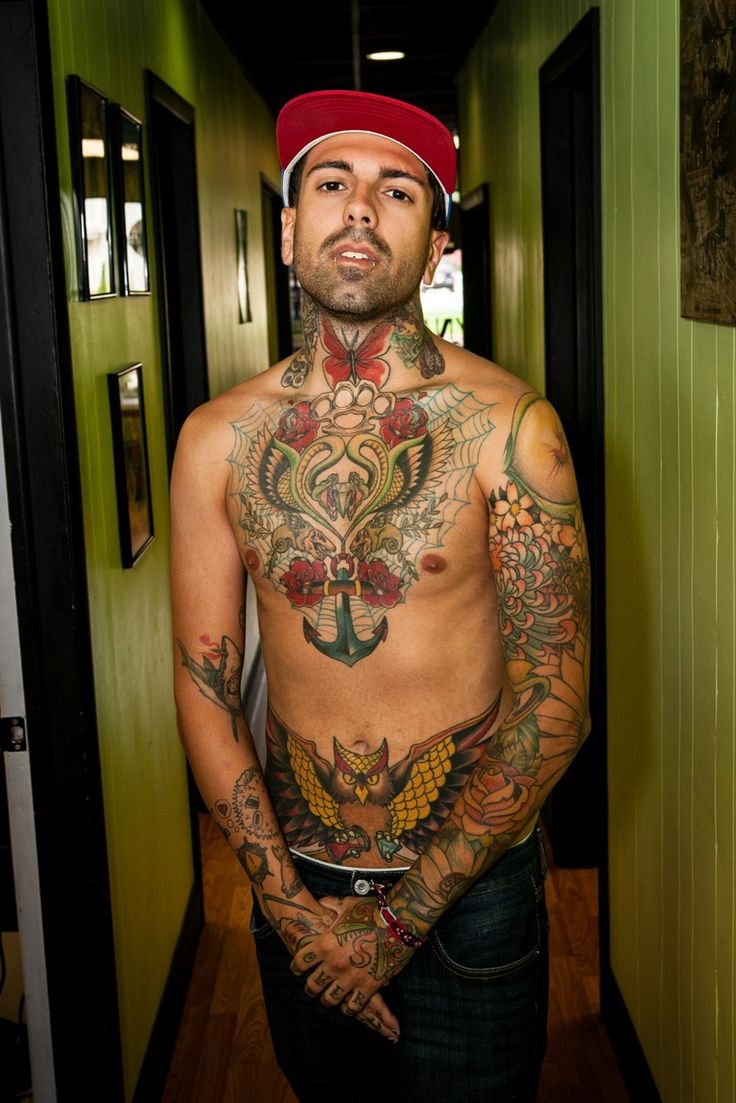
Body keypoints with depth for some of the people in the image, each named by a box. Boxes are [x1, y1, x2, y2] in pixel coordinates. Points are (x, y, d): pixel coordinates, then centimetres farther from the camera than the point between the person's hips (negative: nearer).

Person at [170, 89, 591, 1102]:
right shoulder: (218, 439, -5)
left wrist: (401, 916, -12)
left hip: (470, 888, -2)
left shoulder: (507, 427, -14)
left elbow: (554, 703, -13)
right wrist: (290, 902, -8)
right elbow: (205, 684, -1)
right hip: (295, 888, 3)